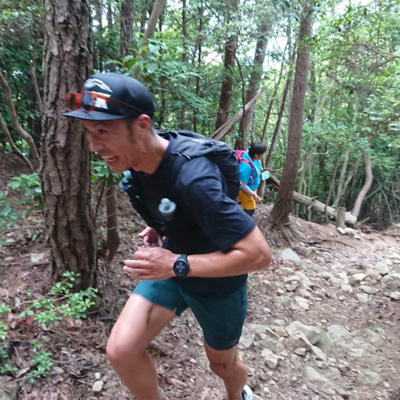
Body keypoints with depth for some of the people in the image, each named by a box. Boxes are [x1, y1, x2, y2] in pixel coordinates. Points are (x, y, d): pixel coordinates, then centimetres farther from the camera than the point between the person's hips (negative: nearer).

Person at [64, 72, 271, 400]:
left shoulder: (192, 179, -38)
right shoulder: (139, 160, -12)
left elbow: (259, 254, -35)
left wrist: (178, 265, -33)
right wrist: (160, 228, -4)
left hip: (217, 281, -5)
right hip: (173, 264, 5)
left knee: (222, 363, 20)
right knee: (121, 350, -10)